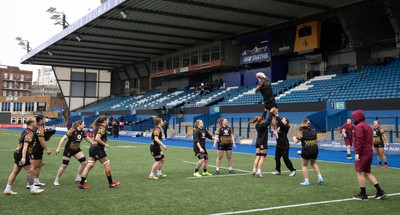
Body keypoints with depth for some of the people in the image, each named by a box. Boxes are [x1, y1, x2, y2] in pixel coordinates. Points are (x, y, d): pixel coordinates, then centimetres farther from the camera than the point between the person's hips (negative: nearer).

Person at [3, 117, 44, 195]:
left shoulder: (26, 130, 12)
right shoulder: (30, 133, -18)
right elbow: (25, 145, -27)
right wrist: (23, 157, -33)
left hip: (18, 153, 10)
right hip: (21, 154, -10)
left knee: (15, 171, 12)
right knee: (29, 171, 0)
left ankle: (8, 189, 15)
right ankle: (32, 189, 8)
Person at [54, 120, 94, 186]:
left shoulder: (83, 132, -4)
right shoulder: (72, 131, -22)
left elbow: (87, 138, 11)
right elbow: (63, 139, -21)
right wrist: (58, 148, -25)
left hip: (77, 149, 6)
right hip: (68, 149, -6)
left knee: (83, 162, -5)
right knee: (64, 165, -3)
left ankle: (78, 178, 12)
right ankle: (56, 180, 12)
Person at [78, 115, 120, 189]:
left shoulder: (98, 127, 15)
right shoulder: (102, 128, -13)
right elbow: (97, 138, -24)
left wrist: (105, 139, 10)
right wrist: (105, 144, -15)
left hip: (93, 148, 9)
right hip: (98, 149, -9)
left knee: (89, 166, 6)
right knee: (107, 165, 3)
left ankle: (81, 184, 5)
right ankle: (111, 183, 12)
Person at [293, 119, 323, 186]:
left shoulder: (302, 131, -4)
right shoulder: (313, 131, 10)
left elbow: (296, 141, -5)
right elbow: (316, 140, 16)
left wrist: (294, 138, 16)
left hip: (307, 149, -5)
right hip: (315, 148, 5)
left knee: (304, 165, 11)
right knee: (313, 163, 26)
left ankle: (306, 181, 8)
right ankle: (320, 178, 17)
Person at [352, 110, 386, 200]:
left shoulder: (359, 126, -11)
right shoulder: (368, 126, 19)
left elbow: (359, 140, -21)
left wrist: (357, 153, -21)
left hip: (362, 154, -9)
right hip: (369, 153, 9)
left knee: (359, 172, -1)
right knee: (367, 173, 15)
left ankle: (363, 194, 3)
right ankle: (380, 191, 11)